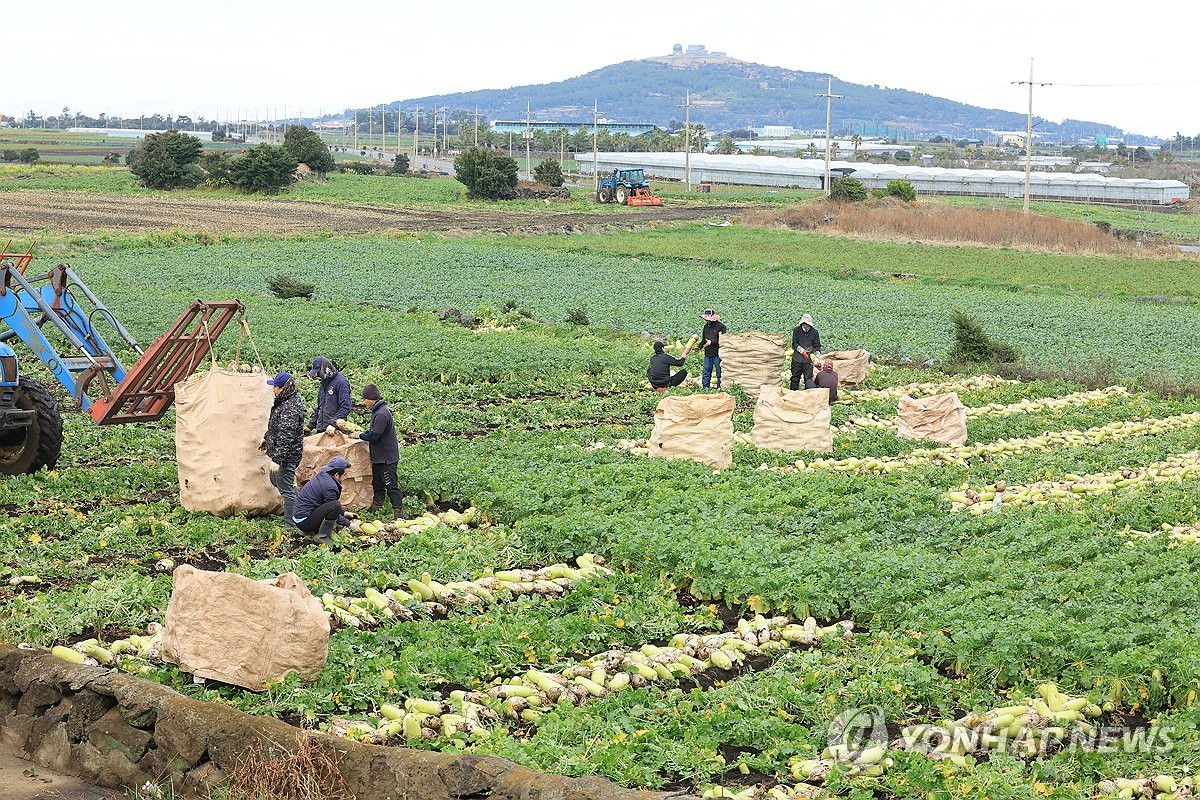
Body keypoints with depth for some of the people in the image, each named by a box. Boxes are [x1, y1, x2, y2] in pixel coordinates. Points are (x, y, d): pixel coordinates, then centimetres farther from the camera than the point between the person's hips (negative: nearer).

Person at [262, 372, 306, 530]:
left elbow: (286, 437, -30)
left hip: (287, 455, -11)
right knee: (276, 480, 24)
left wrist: (276, 459, -29)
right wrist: (267, 438, 33)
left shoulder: (290, 408, -27)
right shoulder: (285, 401, 7)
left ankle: (290, 525, 3)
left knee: (286, 488, -4)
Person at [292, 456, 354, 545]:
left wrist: (344, 513, 22)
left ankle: (313, 532, 13)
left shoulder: (321, 476, 9)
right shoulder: (330, 487, -20)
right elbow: (333, 508, -11)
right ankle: (321, 537, -12)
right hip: (305, 522, -10)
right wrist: (349, 525, 0)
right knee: (335, 506, -25)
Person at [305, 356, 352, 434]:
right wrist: (310, 426, 19)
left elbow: (345, 407, -17)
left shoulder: (341, 382, -10)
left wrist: (333, 424, -24)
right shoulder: (324, 383, 18)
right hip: (321, 429, 8)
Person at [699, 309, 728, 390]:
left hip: (717, 353, -6)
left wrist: (711, 342, -18)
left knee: (719, 373, 1)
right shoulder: (706, 326, 14)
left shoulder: (721, 326, -9)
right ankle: (705, 388, 12)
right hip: (708, 353, 6)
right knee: (706, 372, 7)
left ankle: (720, 387, 8)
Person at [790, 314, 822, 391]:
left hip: (808, 359, 0)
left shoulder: (815, 332, 1)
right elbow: (794, 344, -4)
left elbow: (817, 346, 3)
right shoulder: (796, 330, 0)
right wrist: (802, 350, -19)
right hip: (797, 358, 0)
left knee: (808, 378, -3)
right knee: (795, 378, 8)